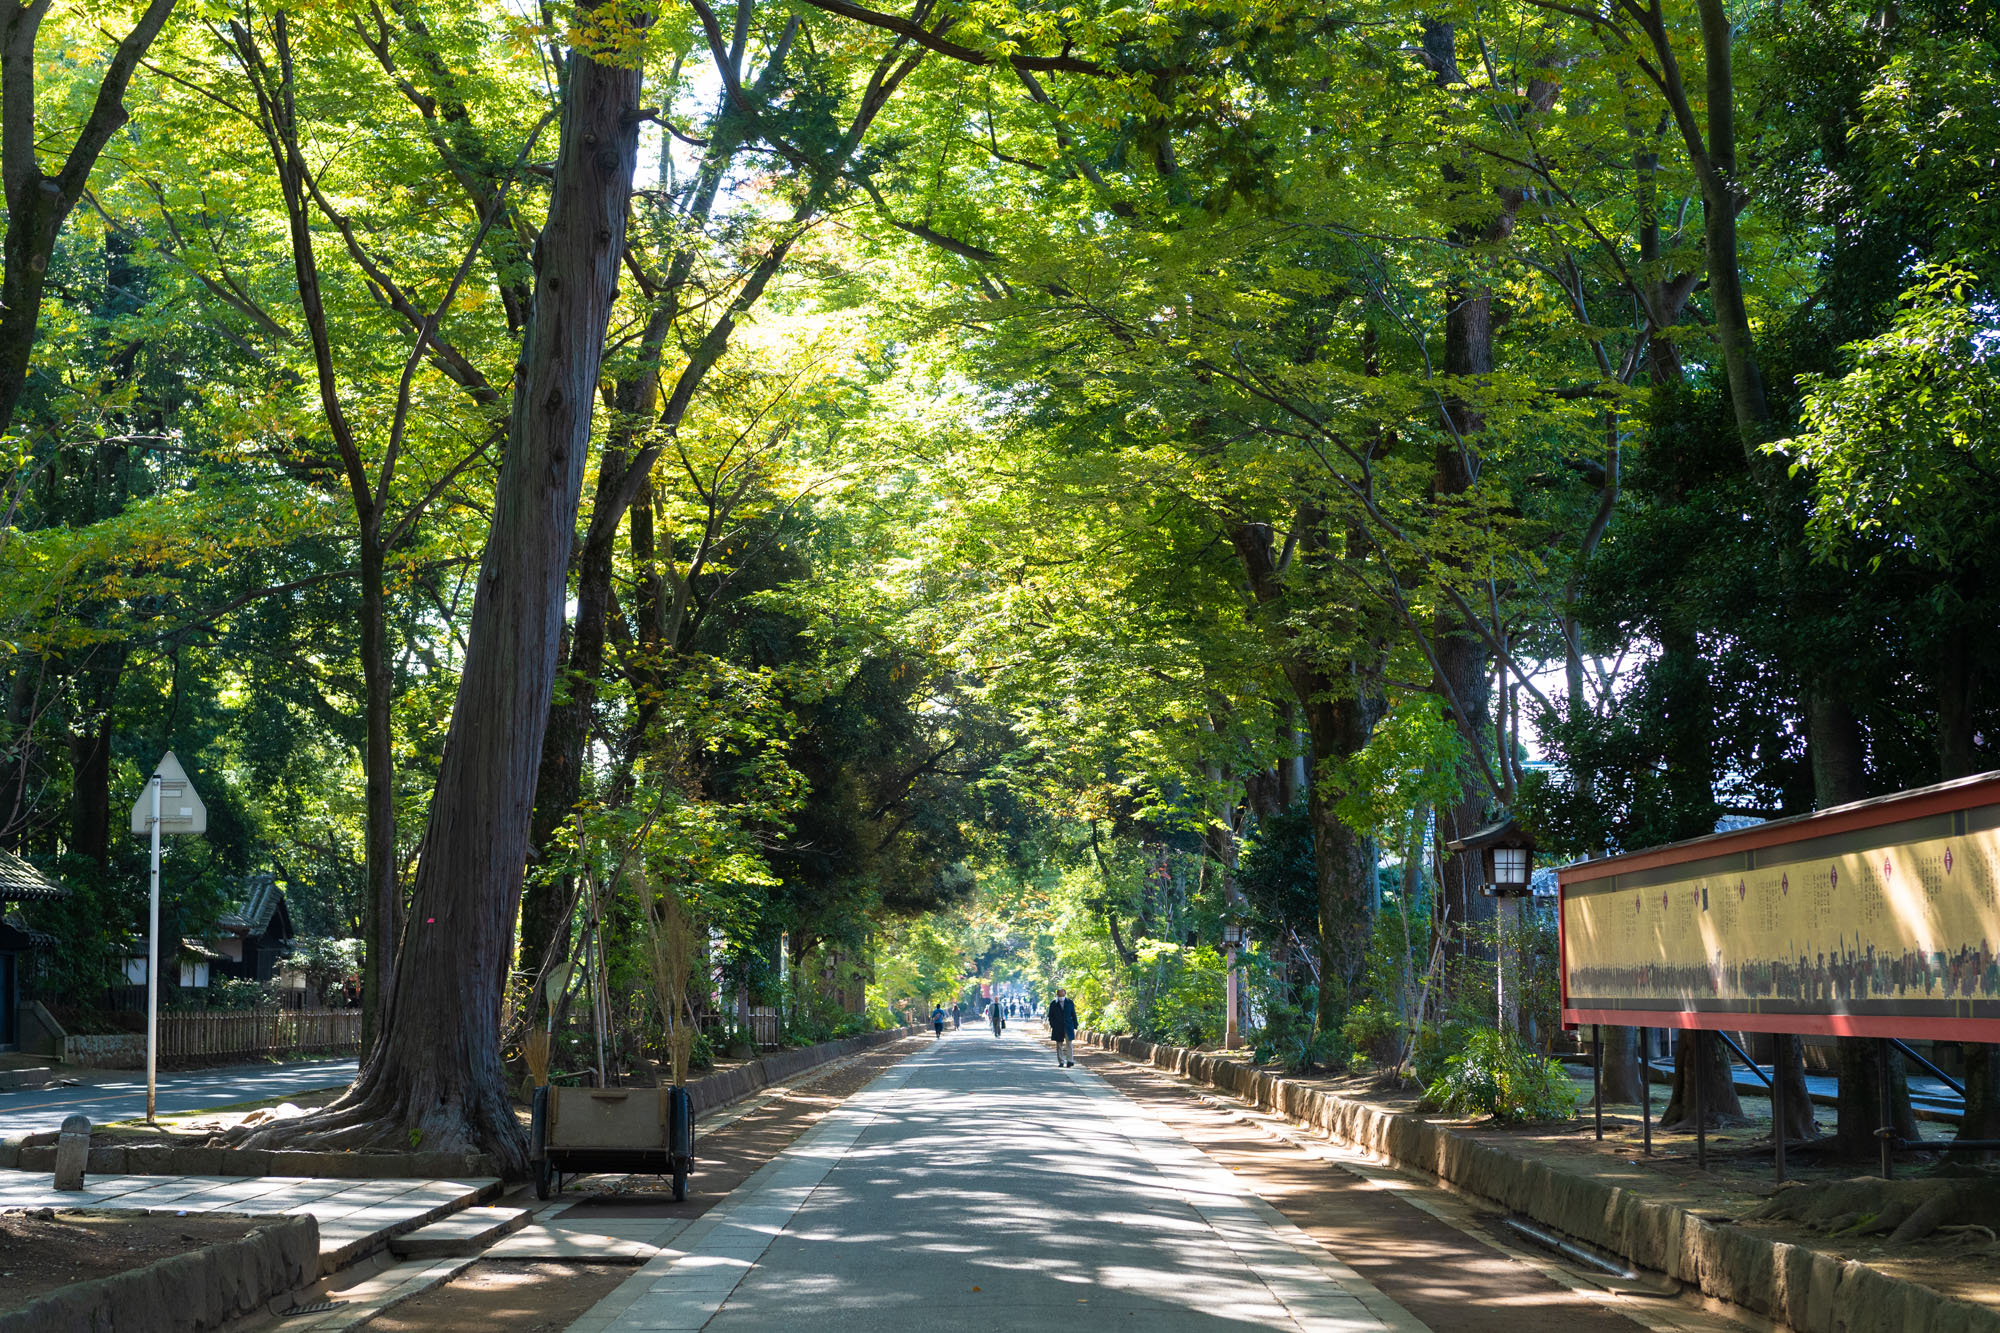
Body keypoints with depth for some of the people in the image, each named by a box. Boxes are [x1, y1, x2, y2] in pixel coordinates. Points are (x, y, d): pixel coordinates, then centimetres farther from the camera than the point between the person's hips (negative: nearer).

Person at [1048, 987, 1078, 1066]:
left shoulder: (1070, 1002, 5)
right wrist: (1052, 1025, -3)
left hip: (1068, 1026, 0)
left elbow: (1073, 1015, 9)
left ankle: (1069, 1060, -5)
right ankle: (1061, 1061, 10)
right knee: (1059, 1045, 4)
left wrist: (1075, 1026, 5)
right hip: (1058, 1028, 0)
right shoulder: (1053, 1004, 3)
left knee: (1069, 1043, -7)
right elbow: (1050, 1016, 7)